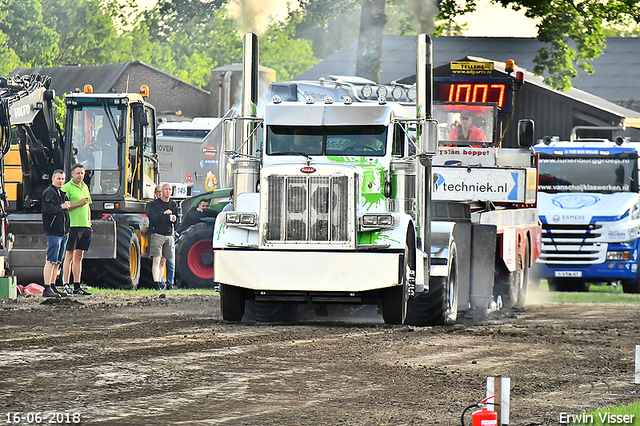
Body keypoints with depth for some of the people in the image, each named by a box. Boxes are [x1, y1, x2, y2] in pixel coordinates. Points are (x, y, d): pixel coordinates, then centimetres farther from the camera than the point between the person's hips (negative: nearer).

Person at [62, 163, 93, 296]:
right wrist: (79, 203, -16)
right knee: (69, 256, -8)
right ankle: (65, 285, -9)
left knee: (79, 256, 9)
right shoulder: (67, 188, -5)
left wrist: (89, 222, 18)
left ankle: (77, 286, 12)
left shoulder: (85, 187, 19)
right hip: (73, 226, -7)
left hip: (84, 226, 7)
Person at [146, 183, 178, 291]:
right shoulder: (153, 204, 1)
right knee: (157, 260, -12)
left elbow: (177, 221, 16)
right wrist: (164, 214, -23)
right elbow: (151, 217, -13)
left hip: (169, 235, 5)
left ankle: (160, 282, 8)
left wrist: (174, 219, -7)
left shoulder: (173, 205, 15)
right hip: (157, 234, -5)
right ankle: (156, 283, -18)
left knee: (163, 261, 6)